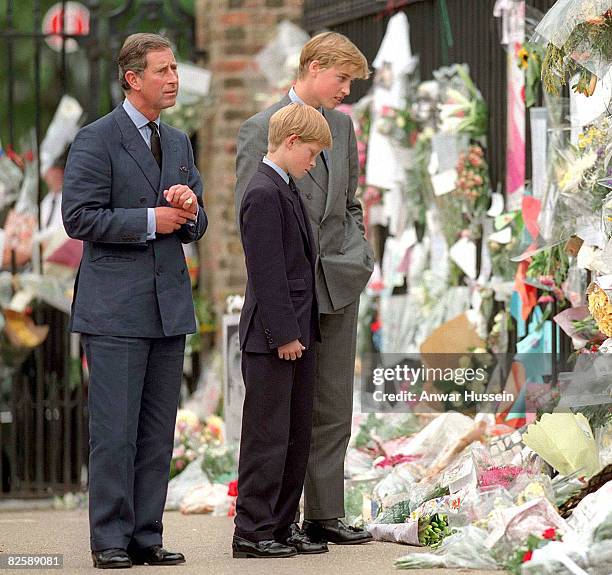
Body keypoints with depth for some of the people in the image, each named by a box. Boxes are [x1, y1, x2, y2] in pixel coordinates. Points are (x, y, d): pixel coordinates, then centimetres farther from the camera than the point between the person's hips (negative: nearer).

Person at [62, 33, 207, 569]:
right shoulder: (97, 139, -5)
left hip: (170, 305, 7)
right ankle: (110, 540, 0)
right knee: (115, 430, -6)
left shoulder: (178, 143, 16)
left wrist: (190, 208, -3)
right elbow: (79, 217, -13)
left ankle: (147, 536, 12)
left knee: (158, 431, 7)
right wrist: (150, 221, -14)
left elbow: (196, 228, 20)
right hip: (115, 308, -7)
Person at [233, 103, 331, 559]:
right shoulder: (264, 194, -15)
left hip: (297, 335, 10)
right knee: (268, 438, -5)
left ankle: (280, 528, 19)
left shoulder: (288, 192, 15)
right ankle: (251, 533, 0)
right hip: (272, 338, -10)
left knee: (297, 437, 13)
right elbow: (266, 273, -20)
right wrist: (283, 334, -20)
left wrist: (300, 331, 16)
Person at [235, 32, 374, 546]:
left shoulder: (341, 125, 13)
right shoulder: (261, 129, -6)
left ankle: (324, 514, 11)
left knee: (334, 407, 6)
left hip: (338, 281, 6)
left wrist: (359, 254, 8)